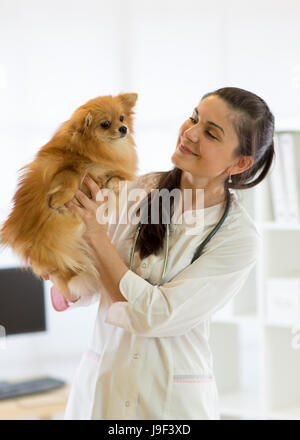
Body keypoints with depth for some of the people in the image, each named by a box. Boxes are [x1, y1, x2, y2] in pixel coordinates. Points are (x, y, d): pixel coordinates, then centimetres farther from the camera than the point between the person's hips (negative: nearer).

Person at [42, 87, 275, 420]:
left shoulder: (240, 238, -13)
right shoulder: (135, 190, -3)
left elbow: (154, 314, -20)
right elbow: (82, 294, 1)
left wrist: (96, 235, -19)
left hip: (174, 401, -3)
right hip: (99, 381, 3)